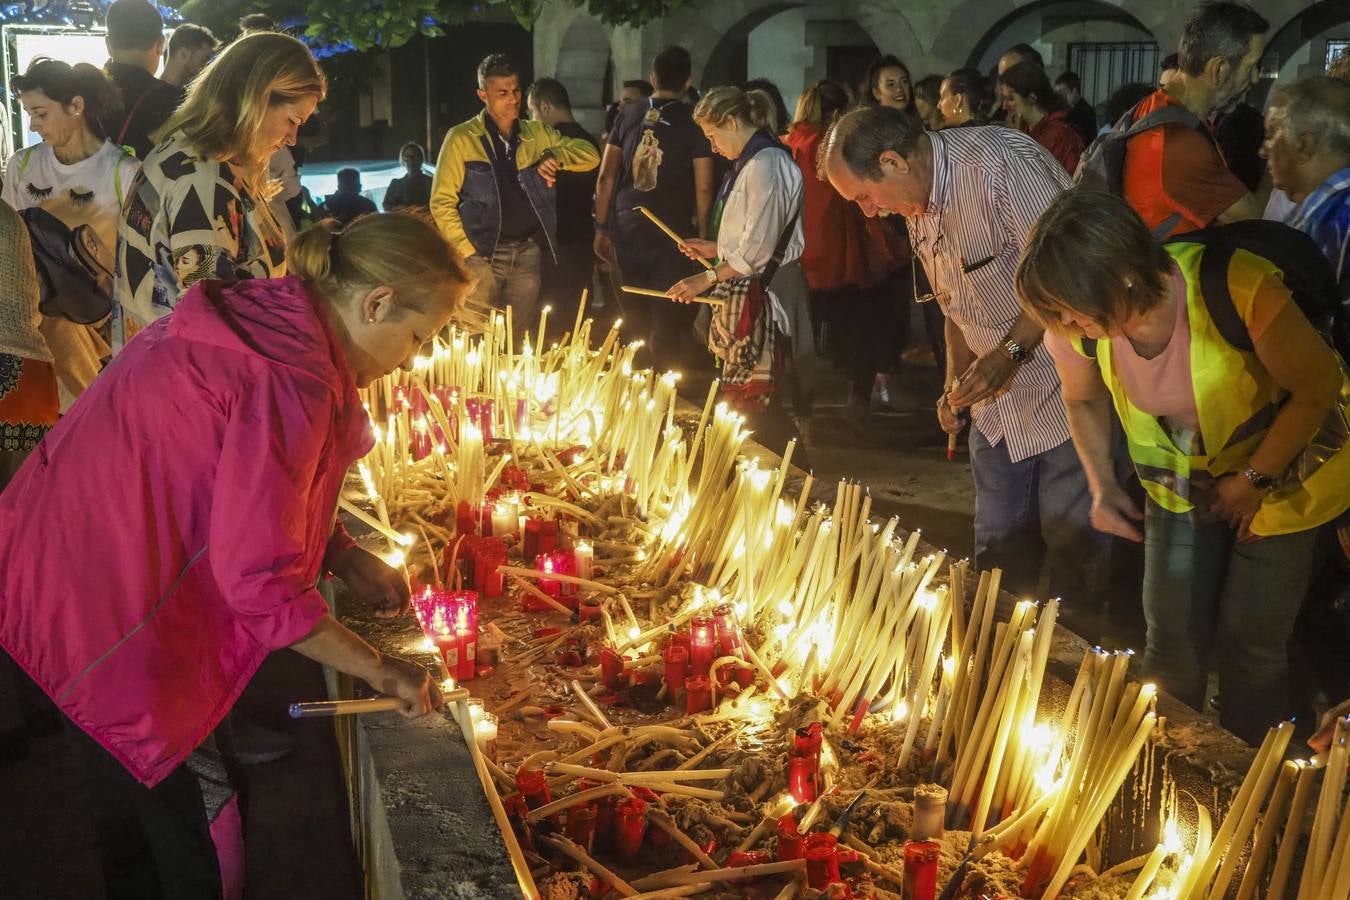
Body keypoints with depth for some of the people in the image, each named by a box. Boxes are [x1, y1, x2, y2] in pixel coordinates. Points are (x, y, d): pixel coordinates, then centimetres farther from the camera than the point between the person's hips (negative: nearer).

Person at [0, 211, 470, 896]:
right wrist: (378, 669, -14)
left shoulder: (257, 316, 2)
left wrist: (347, 560, 7)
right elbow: (259, 580, -26)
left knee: (130, 805, 26)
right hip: (104, 624, -10)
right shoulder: (294, 379, -27)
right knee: (200, 835, 6)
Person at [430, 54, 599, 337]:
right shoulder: (461, 138, -1)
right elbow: (441, 202, -2)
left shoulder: (537, 134, 11)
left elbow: (590, 154, 8)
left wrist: (556, 156, -12)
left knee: (519, 339, 9)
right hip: (482, 255, -4)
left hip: (527, 252, 4)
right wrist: (466, 253, -10)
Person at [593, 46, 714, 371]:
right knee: (667, 323, 3)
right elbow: (703, 187, -8)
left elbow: (606, 177, 4)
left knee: (633, 319, 16)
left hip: (627, 231, 3)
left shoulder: (628, 116, 3)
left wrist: (602, 228, 10)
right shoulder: (693, 121, -6)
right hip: (674, 234, -3)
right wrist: (702, 232, 3)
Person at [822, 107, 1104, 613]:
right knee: (999, 557, 14)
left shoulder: (1002, 162, -20)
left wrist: (1013, 349, -25)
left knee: (1073, 552, -1)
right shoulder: (918, 207, 8)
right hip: (997, 406, 8)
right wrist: (956, 384, 7)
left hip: (1066, 395, -8)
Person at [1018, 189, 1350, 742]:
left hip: (1280, 473, -3)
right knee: (1171, 637, 7)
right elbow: (1082, 398, 3)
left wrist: (1253, 479, -17)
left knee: (1250, 640, 1)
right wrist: (1102, 485, -7)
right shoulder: (1075, 329, -23)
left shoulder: (1240, 291, -38)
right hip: (1182, 480, 4)